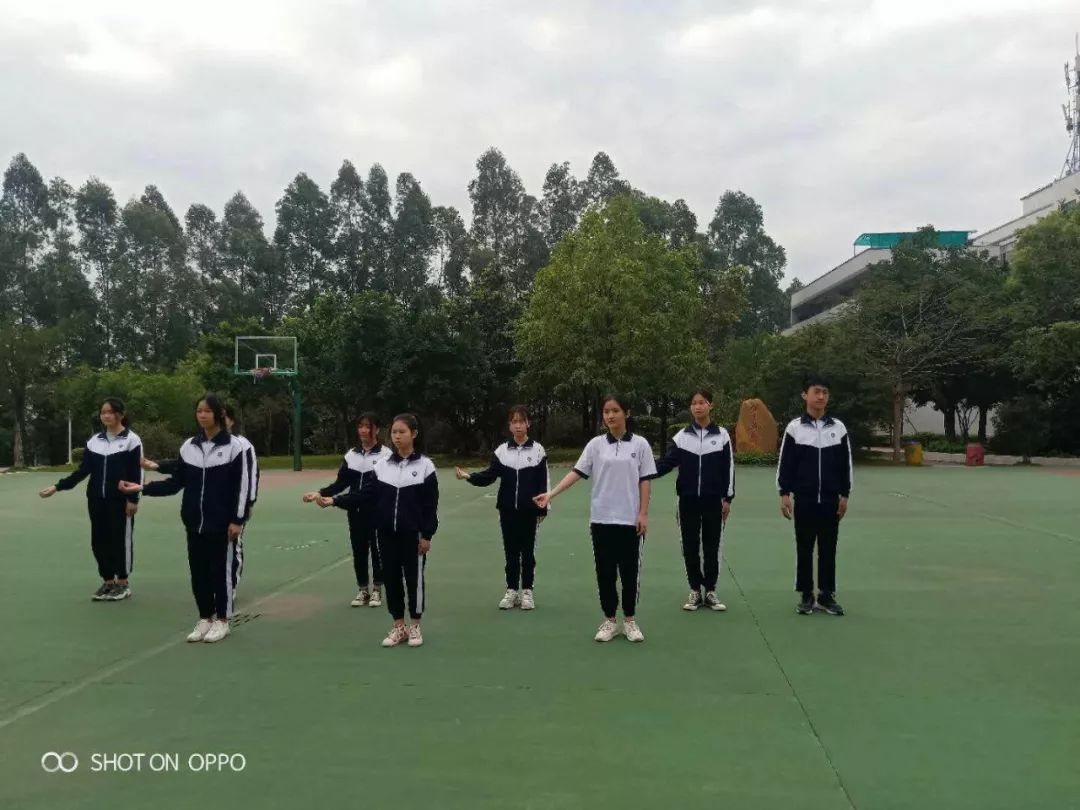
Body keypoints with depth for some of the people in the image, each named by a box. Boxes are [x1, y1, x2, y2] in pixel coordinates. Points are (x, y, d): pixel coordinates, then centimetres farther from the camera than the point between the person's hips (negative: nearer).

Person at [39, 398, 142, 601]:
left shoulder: (131, 439, -6)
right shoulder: (94, 440, 10)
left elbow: (136, 473, -8)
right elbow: (83, 470, 7)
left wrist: (133, 499, -13)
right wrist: (58, 486, -2)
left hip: (121, 500, -5)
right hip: (97, 500, 5)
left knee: (121, 538, 1)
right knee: (99, 539, 7)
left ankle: (123, 583, 13)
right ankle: (108, 581, 20)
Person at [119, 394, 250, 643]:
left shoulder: (233, 446, -8)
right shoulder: (189, 446, 7)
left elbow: (242, 486, -9)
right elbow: (176, 482, 8)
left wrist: (237, 520, -12)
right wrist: (143, 487, -2)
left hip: (222, 523, -5)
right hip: (195, 523, 5)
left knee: (221, 570, 4)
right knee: (198, 571, 10)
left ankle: (221, 620, 18)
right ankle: (205, 619, 24)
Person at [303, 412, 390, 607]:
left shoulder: (386, 454, -6)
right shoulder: (351, 455, 8)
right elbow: (341, 483, 8)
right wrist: (320, 494, -5)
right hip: (356, 512, 4)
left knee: (378, 550, 5)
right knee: (358, 551, 9)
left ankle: (377, 590, 19)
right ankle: (362, 590, 23)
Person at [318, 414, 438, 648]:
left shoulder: (425, 465, -5)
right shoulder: (382, 466, 6)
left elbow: (431, 504, -6)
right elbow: (367, 495, 2)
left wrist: (427, 535, -9)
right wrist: (335, 500, -8)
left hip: (413, 533, -4)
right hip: (387, 533, 4)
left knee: (414, 577, 4)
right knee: (391, 578, 9)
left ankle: (415, 626, 20)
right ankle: (399, 627, 22)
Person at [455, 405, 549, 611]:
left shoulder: (537, 449, -2)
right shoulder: (501, 450, 3)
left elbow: (543, 482, -1)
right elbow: (490, 476, -3)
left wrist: (542, 509, -4)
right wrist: (468, 476, -19)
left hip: (529, 510, -2)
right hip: (507, 510, 2)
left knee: (528, 551, 6)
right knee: (511, 551, 9)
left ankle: (527, 591, 17)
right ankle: (512, 590, 20)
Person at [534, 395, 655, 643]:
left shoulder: (640, 444, -1)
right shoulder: (596, 444, 2)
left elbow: (644, 481, 0)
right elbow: (576, 472, -3)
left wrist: (643, 514, -6)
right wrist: (551, 494, -13)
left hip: (630, 519, -1)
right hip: (602, 519, 1)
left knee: (630, 571, 6)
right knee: (605, 571, 7)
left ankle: (629, 620, 20)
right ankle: (609, 621, 19)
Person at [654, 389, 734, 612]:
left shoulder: (721, 434, 0)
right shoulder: (682, 436, 2)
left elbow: (728, 468, 2)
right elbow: (667, 463, -4)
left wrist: (727, 498, -1)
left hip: (713, 501, -1)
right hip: (688, 500, 1)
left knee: (712, 547, 5)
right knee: (690, 546, 6)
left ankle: (710, 592, 17)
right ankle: (695, 592, 17)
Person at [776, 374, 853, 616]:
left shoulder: (838, 428, 4)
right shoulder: (794, 428, -2)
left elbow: (846, 465, 8)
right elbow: (785, 464, -1)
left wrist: (845, 495, 4)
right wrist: (784, 494, -6)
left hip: (831, 500, 2)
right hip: (804, 499, -2)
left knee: (828, 549, 7)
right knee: (804, 549, 5)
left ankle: (827, 595, 17)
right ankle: (806, 596, 14)